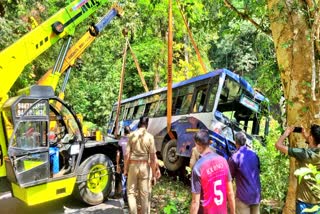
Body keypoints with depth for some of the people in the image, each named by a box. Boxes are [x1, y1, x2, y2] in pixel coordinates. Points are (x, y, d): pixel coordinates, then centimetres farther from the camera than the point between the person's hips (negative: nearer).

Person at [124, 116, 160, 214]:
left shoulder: (132, 135, -5)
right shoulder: (150, 137, -7)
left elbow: (127, 154, -5)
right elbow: (153, 157, -7)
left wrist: (125, 168, 6)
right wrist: (154, 171, 2)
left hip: (133, 165, 0)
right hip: (145, 166, 0)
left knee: (131, 191, 11)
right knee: (144, 193, 11)